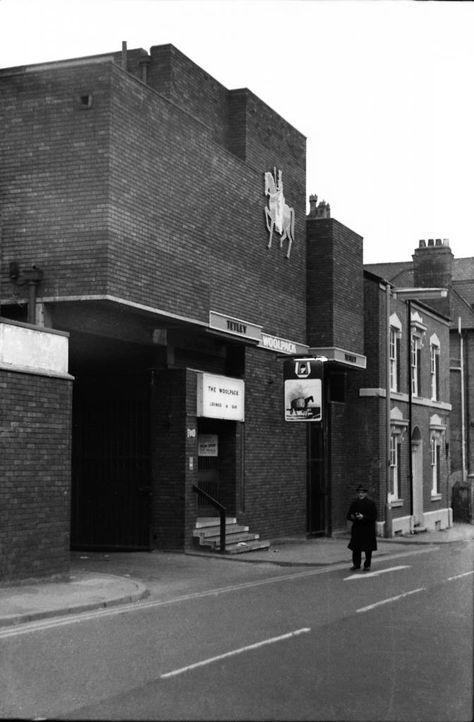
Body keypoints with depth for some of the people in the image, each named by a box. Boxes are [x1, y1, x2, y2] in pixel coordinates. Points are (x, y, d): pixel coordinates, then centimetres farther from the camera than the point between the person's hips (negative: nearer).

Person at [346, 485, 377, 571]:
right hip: (357, 528, 4)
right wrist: (352, 516, -12)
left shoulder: (370, 503, -5)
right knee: (356, 547, 6)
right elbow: (348, 515, 11)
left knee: (368, 549, 1)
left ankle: (367, 565, 12)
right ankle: (356, 564, 19)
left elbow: (374, 517, -9)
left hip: (368, 529, -4)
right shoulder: (354, 503, 7)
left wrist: (363, 517, -21)